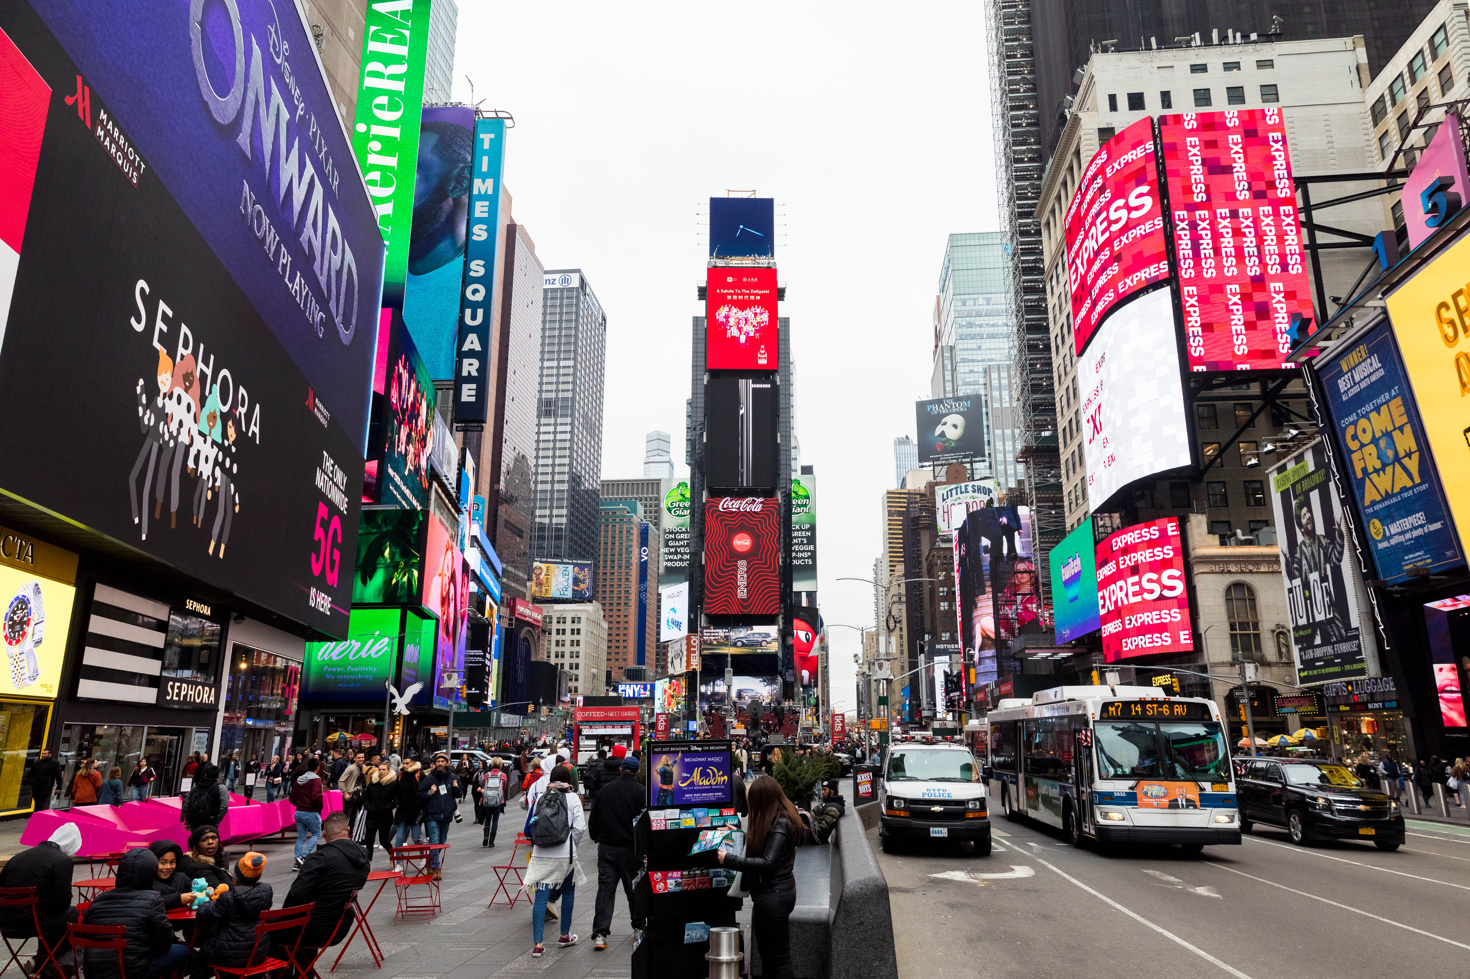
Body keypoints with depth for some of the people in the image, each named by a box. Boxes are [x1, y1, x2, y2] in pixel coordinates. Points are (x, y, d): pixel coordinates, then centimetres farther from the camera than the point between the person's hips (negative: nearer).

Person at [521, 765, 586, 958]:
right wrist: (571, 845, 9)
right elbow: (580, 827, -7)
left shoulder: (540, 797, 5)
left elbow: (532, 822, 9)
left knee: (541, 897, 1)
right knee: (568, 892, 18)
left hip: (541, 855, 2)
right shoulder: (572, 798, -3)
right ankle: (565, 936, 29)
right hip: (565, 855, -2)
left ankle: (538, 944, -5)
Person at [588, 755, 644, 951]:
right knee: (634, 890, 11)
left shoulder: (605, 789, 6)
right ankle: (639, 928, 22)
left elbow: (593, 819, 11)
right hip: (630, 849, -2)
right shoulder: (641, 791, -7)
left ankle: (600, 933, -7)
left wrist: (597, 839, 22)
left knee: (605, 889, 1)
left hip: (606, 848, 3)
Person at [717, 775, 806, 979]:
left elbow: (767, 862, -26)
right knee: (768, 955, 18)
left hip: (773, 895, -11)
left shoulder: (781, 824, -19)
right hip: (771, 892, 11)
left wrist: (729, 860, -24)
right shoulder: (776, 820, 11)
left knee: (778, 959, -2)